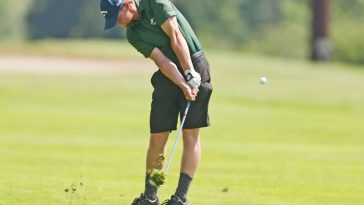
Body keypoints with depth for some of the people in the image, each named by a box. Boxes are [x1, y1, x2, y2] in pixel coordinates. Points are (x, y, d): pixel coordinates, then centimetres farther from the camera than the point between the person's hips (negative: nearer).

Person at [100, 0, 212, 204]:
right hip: (169, 74, 5)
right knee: (158, 135, 2)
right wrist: (183, 86, -22)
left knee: (191, 133, -7)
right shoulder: (133, 34, 2)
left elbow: (176, 37, -16)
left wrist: (190, 74, -21)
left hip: (194, 65, -5)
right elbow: (162, 61, -9)